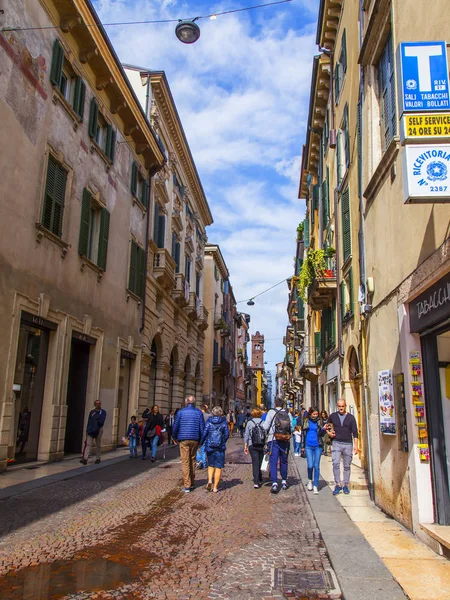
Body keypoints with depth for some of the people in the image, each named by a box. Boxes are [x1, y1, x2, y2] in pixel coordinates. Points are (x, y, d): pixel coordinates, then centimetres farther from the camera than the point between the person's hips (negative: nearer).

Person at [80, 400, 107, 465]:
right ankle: (85, 459, -14)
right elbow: (89, 421, 7)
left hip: (98, 430, -2)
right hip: (91, 430, 2)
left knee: (98, 445, 8)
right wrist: (87, 430, 1)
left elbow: (101, 421, -11)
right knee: (88, 444, -8)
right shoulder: (92, 412, 10)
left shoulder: (103, 412, 1)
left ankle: (98, 458, 18)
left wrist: (95, 417, -10)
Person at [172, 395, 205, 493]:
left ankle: (187, 485, -4)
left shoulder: (180, 412, -2)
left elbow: (175, 427, 1)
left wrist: (175, 438, 15)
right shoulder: (199, 412, 3)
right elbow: (202, 428, 2)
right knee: (192, 460, 15)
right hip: (195, 440, 2)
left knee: (185, 462, -1)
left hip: (183, 440, -2)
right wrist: (201, 440, 11)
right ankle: (192, 483, 21)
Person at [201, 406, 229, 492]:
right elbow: (227, 434, -3)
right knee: (218, 467, 5)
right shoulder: (224, 422, -1)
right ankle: (215, 487, 5)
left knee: (210, 465, 18)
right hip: (220, 447, -1)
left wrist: (201, 443, 6)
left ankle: (210, 480, -3)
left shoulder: (209, 421, -1)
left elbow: (204, 433, -7)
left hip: (209, 447, 1)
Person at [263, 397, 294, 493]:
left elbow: (265, 427, -9)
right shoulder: (288, 413, 3)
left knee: (273, 462, -2)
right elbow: (291, 428, 4)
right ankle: (284, 481, 28)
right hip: (285, 441, 3)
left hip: (273, 440, -3)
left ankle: (274, 483, -13)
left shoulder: (271, 412, -5)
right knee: (283, 461, 17)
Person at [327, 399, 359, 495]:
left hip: (348, 444, 0)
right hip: (336, 443, 0)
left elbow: (355, 432, 2)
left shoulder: (351, 417, 4)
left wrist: (355, 445, -5)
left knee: (347, 466, 6)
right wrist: (329, 432, 3)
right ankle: (338, 485, -5)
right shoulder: (332, 416, 7)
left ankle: (345, 485, 17)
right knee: (336, 464, -13)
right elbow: (327, 426, 23)